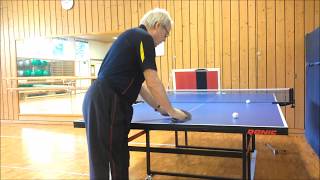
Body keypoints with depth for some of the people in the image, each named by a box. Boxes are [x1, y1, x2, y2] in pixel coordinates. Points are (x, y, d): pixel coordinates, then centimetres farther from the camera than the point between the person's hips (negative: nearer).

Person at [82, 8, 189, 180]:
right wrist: (171, 111, -3)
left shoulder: (134, 38, 22)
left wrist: (158, 107, 23)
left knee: (119, 159, 17)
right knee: (102, 162, 0)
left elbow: (137, 84, 24)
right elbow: (152, 82, -14)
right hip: (105, 103, -10)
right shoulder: (144, 37, -8)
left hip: (103, 101, 10)